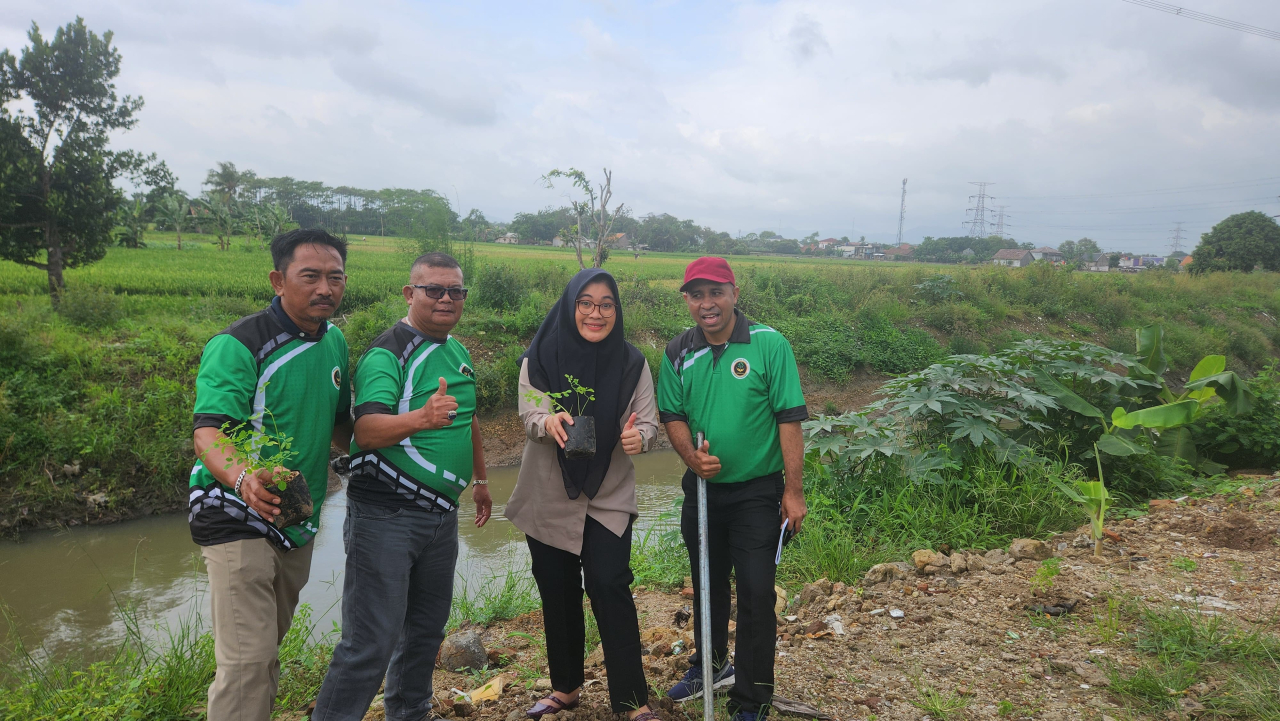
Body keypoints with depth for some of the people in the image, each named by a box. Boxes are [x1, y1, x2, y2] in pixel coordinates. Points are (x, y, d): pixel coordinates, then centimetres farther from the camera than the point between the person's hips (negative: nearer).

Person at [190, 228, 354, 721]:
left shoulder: (335, 342, 4)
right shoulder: (238, 346, -18)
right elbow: (209, 434, -29)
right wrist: (244, 477, -48)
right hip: (238, 520, -7)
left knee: (269, 645, 21)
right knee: (247, 661, -10)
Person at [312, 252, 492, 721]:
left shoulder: (458, 351, 11)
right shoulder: (388, 353, -15)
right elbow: (367, 431, -29)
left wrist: (480, 479, 28)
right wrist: (421, 419, -45)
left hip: (441, 515, 8)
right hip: (386, 517, -8)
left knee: (427, 627, 19)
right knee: (371, 642, -6)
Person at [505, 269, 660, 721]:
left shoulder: (632, 363, -3)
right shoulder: (540, 358, -5)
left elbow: (648, 422, -4)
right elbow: (529, 417, -11)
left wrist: (638, 437, -28)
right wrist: (548, 422, -34)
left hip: (609, 501, -1)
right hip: (549, 499, 1)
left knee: (610, 589, -9)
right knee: (558, 595, 12)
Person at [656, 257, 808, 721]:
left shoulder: (769, 344, -12)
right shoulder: (678, 353, -1)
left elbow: (789, 420, -12)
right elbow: (672, 415, 4)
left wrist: (793, 491, -14)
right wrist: (691, 455, -16)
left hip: (757, 492, -4)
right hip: (701, 489, 4)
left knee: (756, 593, -1)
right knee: (707, 583, 20)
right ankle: (710, 664, 44)